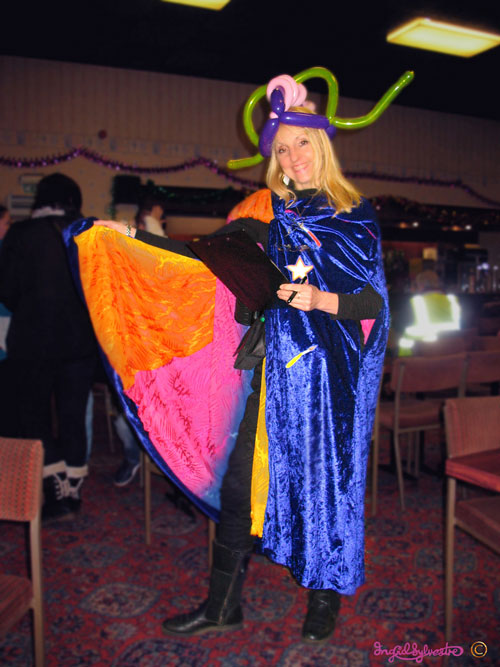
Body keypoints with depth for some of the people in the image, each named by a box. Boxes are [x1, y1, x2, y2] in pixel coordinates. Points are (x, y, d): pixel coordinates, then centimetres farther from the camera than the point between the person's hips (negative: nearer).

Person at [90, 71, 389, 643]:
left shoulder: (357, 216, 4)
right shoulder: (268, 210, 8)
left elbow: (376, 301, -1)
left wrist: (322, 300, -19)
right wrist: (131, 234, 1)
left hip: (336, 367, -1)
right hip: (278, 362, 2)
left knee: (327, 477, 6)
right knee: (243, 477, 2)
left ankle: (325, 599, 29)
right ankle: (223, 606, 19)